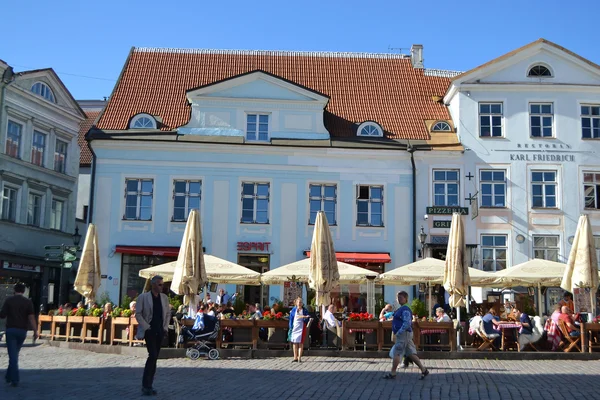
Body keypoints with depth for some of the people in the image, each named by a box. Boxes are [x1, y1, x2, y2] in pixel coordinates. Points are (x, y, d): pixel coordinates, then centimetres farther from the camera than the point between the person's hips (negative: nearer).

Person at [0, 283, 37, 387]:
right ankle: (9, 376, 27)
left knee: (13, 355, -3)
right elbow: (31, 317, -8)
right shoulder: (28, 302, 0)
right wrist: (35, 331, -7)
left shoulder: (9, 300, -2)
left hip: (11, 330, -2)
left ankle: (15, 380, -10)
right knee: (15, 354, 18)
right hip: (22, 331, 2)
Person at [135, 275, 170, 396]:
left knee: (154, 357, 7)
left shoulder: (164, 297, 10)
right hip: (149, 331, -5)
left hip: (160, 331, 5)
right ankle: (146, 386, -7)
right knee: (153, 355, -15)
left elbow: (168, 313, 17)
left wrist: (166, 327, 7)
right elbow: (138, 314, -5)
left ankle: (148, 385, 14)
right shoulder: (143, 297, -4)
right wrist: (146, 327, -11)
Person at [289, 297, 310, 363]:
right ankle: (295, 357, 11)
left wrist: (304, 317, -19)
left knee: (300, 343, -6)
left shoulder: (305, 310, 3)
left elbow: (306, 320, 3)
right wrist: (291, 327, 0)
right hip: (294, 327, 2)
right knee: (294, 342, 4)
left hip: (301, 328, -2)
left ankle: (299, 358, -4)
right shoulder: (293, 310, 6)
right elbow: (291, 319, 7)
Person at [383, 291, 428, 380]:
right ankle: (423, 370, 9)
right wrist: (398, 332, 21)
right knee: (410, 354, 9)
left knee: (396, 353, -3)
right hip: (405, 334, 10)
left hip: (403, 334, -10)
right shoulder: (402, 309, 16)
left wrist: (398, 332, -22)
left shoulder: (405, 310, -16)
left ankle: (392, 373, 5)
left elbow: (407, 323, -25)